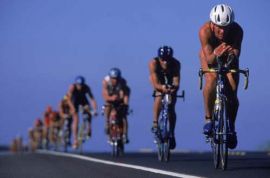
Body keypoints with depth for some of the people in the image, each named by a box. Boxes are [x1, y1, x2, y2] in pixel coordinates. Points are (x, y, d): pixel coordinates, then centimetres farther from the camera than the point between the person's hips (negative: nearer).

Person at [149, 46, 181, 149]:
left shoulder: (176, 64, -33)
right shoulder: (153, 63, -35)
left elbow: (176, 82, -40)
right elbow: (155, 83, -42)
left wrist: (174, 87, -63)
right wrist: (161, 87, -63)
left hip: (170, 84, 1)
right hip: (159, 84, 0)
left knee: (171, 109, -10)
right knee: (159, 99, -31)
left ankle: (171, 134, 2)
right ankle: (155, 123, -20)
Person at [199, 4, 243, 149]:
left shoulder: (237, 31, -34)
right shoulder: (205, 31, -36)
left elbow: (236, 54, -38)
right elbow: (209, 59, -40)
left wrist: (232, 55, -61)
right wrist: (215, 55, -62)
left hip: (229, 57, 1)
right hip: (210, 55, -1)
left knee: (232, 92, -12)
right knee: (211, 80, -31)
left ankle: (231, 127, 11)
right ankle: (208, 119, -15)